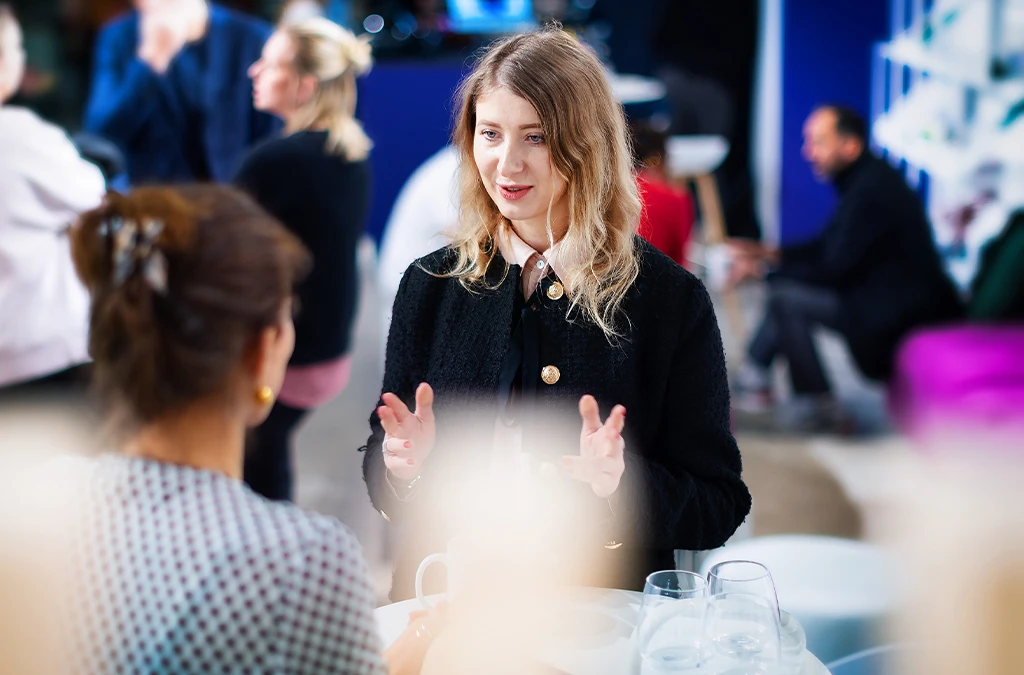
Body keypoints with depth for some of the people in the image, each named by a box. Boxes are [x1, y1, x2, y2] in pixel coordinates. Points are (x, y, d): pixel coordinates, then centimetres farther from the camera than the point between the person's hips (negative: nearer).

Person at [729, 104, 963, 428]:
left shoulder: (871, 191, -22)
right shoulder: (867, 179, 10)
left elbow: (834, 269, -20)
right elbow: (826, 247, 18)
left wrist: (766, 269, -11)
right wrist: (769, 254, 8)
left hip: (903, 316, -11)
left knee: (787, 298, -17)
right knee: (787, 281, 15)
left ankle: (818, 406, -8)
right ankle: (754, 377, 14)